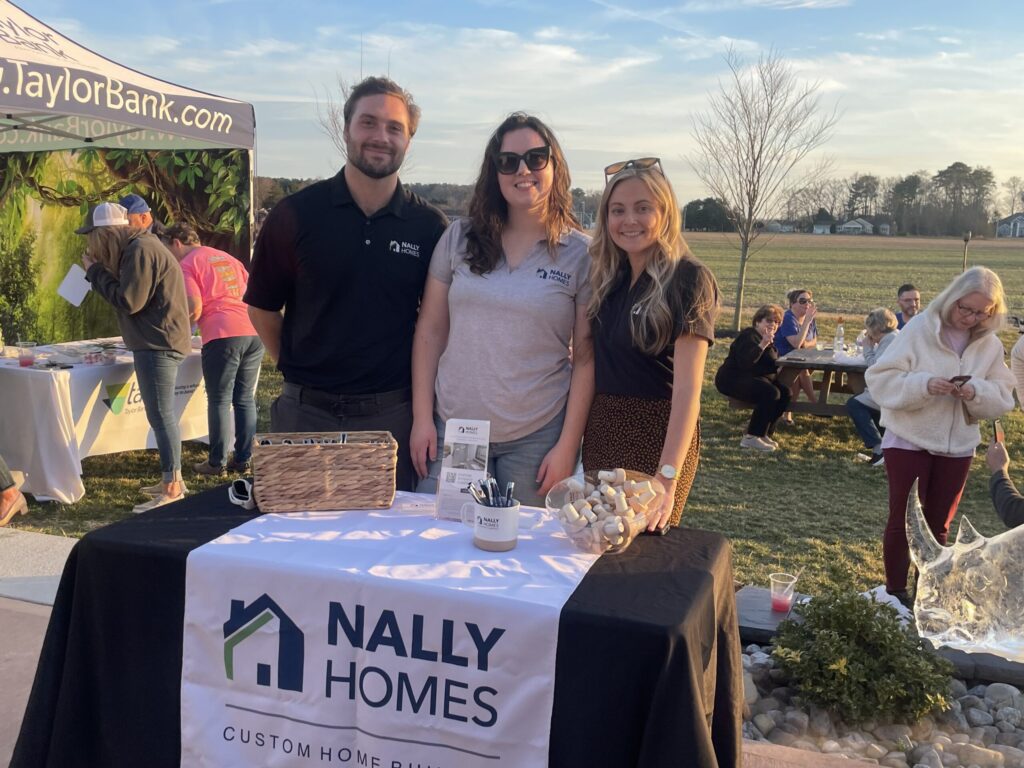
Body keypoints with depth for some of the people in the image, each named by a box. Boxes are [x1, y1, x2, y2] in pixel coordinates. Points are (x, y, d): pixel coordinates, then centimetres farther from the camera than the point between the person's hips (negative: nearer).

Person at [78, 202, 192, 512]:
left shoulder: (141, 250, -15)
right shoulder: (139, 246, 17)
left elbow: (129, 301, -18)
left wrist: (96, 272, -7)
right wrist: (98, 270, 10)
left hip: (158, 344, -11)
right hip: (156, 343, 11)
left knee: (160, 416, -10)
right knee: (161, 415, 14)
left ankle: (172, 489, -9)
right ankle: (171, 479, 22)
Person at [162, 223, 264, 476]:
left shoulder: (187, 265, 3)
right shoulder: (227, 257, 24)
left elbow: (195, 308, -7)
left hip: (223, 335, -6)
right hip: (254, 332, 6)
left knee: (219, 401, 3)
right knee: (245, 399, 11)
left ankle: (217, 463, 7)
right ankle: (243, 460, 16)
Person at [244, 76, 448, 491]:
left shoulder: (430, 226, -1)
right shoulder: (296, 214, -3)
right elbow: (262, 307, 6)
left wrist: (420, 390, 4)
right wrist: (297, 368, 3)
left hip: (392, 415, 0)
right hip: (306, 412, 0)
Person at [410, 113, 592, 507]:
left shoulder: (581, 254, -2)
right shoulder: (459, 238, 4)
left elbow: (586, 359, -3)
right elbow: (430, 332, 6)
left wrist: (567, 446, -7)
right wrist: (422, 417, 2)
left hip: (537, 438, -2)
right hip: (451, 429, 2)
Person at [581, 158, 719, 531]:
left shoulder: (688, 280, -13)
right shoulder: (608, 279, 6)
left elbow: (687, 389, -20)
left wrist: (667, 479, -28)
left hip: (659, 435, -6)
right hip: (600, 431, 6)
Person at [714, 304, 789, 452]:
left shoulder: (768, 339, 17)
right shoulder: (749, 336, -14)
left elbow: (770, 364, 24)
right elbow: (745, 362, -29)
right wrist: (763, 344, -31)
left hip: (751, 378, 10)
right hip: (732, 379, -10)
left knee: (785, 393, -6)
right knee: (771, 393, -29)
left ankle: (764, 432, 2)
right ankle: (751, 438, -23)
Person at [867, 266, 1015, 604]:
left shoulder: (991, 345, 1)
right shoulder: (919, 330, -12)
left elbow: (1002, 398, 1)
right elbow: (880, 380, -16)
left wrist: (976, 392, -20)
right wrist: (924, 385, -31)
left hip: (958, 446, 4)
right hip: (909, 441, -4)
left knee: (938, 524, 15)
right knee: (902, 520, 4)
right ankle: (895, 591, 17)